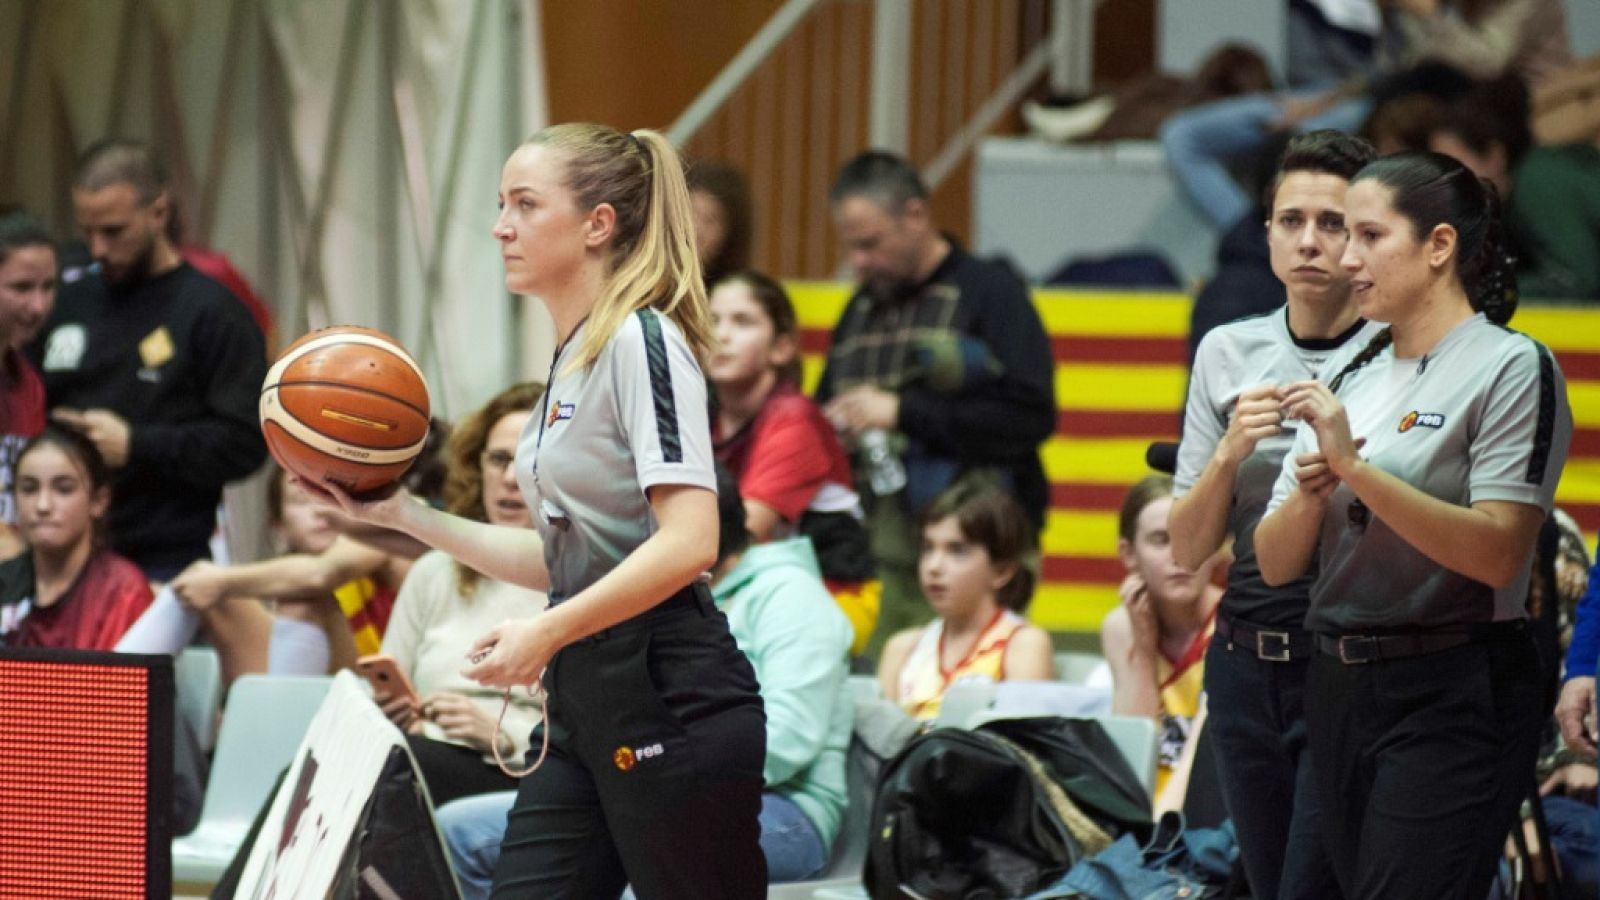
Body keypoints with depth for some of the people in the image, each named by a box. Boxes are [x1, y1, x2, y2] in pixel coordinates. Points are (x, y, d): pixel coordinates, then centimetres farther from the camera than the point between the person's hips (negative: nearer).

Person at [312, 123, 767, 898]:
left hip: (669, 696, -10)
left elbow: (688, 541, -22)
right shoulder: (571, 358, 16)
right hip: (586, 701, 10)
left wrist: (546, 633, -26)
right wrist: (406, 516, 17)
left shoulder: (642, 340, -12)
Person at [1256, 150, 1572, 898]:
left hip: (1455, 701, -7)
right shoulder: (1351, 376, 14)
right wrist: (1310, 494, -11)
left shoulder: (1513, 368, -6)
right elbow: (1275, 564, 11)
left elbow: (1498, 553, -18)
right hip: (1340, 688, 7)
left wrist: (1354, 466, -22)